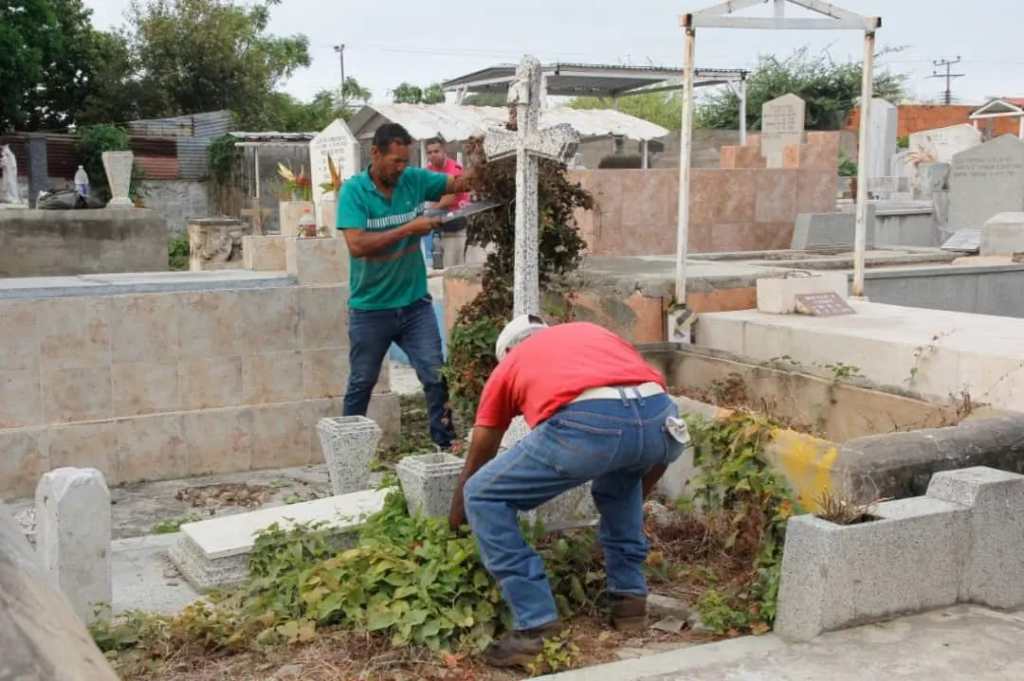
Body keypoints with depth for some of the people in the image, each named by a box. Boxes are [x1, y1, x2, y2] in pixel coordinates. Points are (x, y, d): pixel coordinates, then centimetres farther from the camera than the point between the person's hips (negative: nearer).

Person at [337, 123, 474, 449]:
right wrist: (408, 229, -25)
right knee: (362, 383, 13)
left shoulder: (414, 179, -2)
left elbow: (458, 183, -3)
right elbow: (357, 245, -24)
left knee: (435, 375, -2)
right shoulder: (354, 190, -13)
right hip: (370, 309, -2)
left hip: (415, 302, 3)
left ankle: (445, 442, 7)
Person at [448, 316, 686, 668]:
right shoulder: (593, 332, 40)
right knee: (622, 476, 40)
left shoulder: (507, 367, 32)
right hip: (660, 418, 5)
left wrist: (454, 524, 57)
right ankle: (630, 596, 34)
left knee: (483, 498, 16)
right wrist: (636, 498, 56)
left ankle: (536, 625, 8)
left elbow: (475, 463, 40)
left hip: (586, 424, -4)